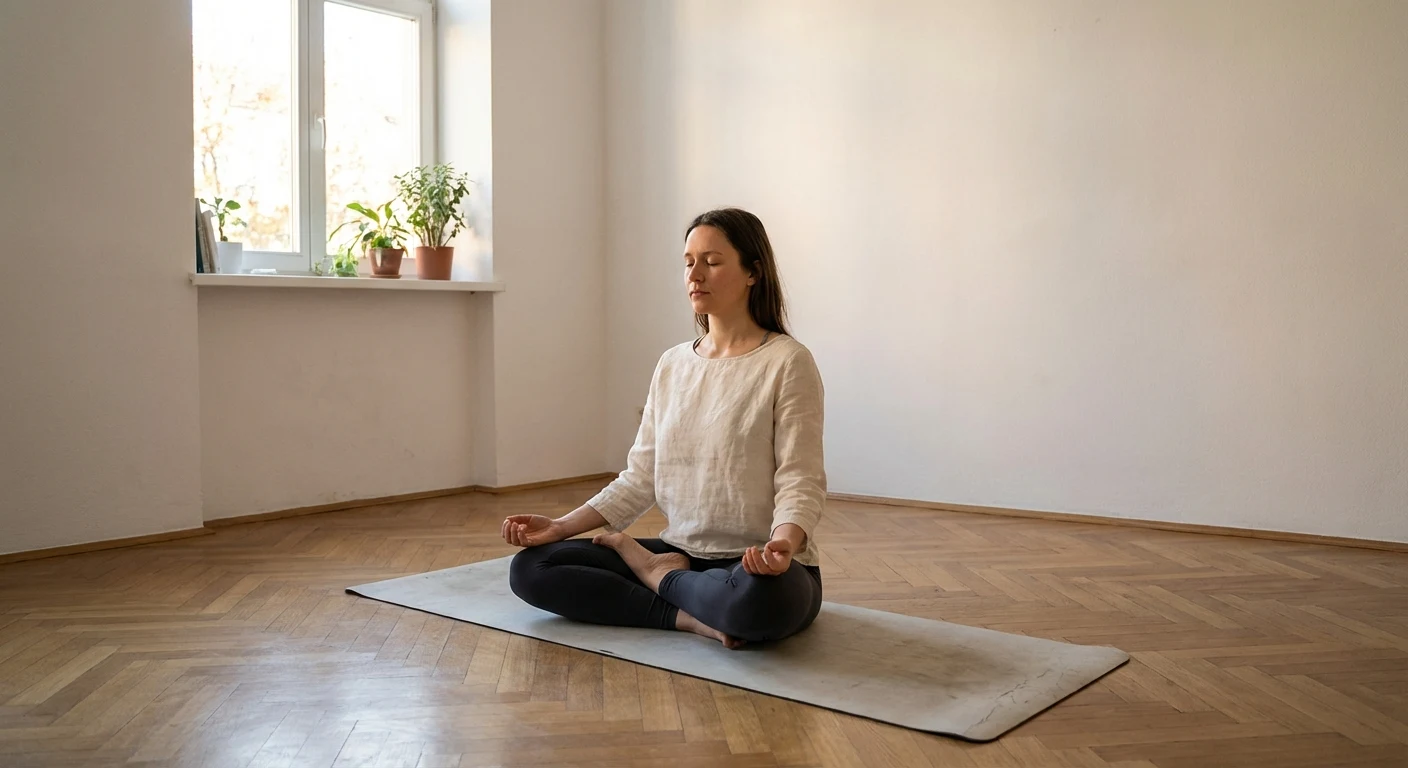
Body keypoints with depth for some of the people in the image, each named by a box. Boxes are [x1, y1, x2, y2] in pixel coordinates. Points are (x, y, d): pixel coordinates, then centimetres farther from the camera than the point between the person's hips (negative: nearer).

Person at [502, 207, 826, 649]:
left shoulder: (787, 362, -9)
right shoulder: (672, 365, 9)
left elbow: (800, 482, -14)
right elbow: (641, 477, 8)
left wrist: (783, 545, -35)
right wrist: (560, 526, -4)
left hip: (759, 567, -5)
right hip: (681, 554, 5)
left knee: (757, 599, -42)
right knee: (530, 568, -8)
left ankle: (660, 575, -8)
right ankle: (695, 618, -15)